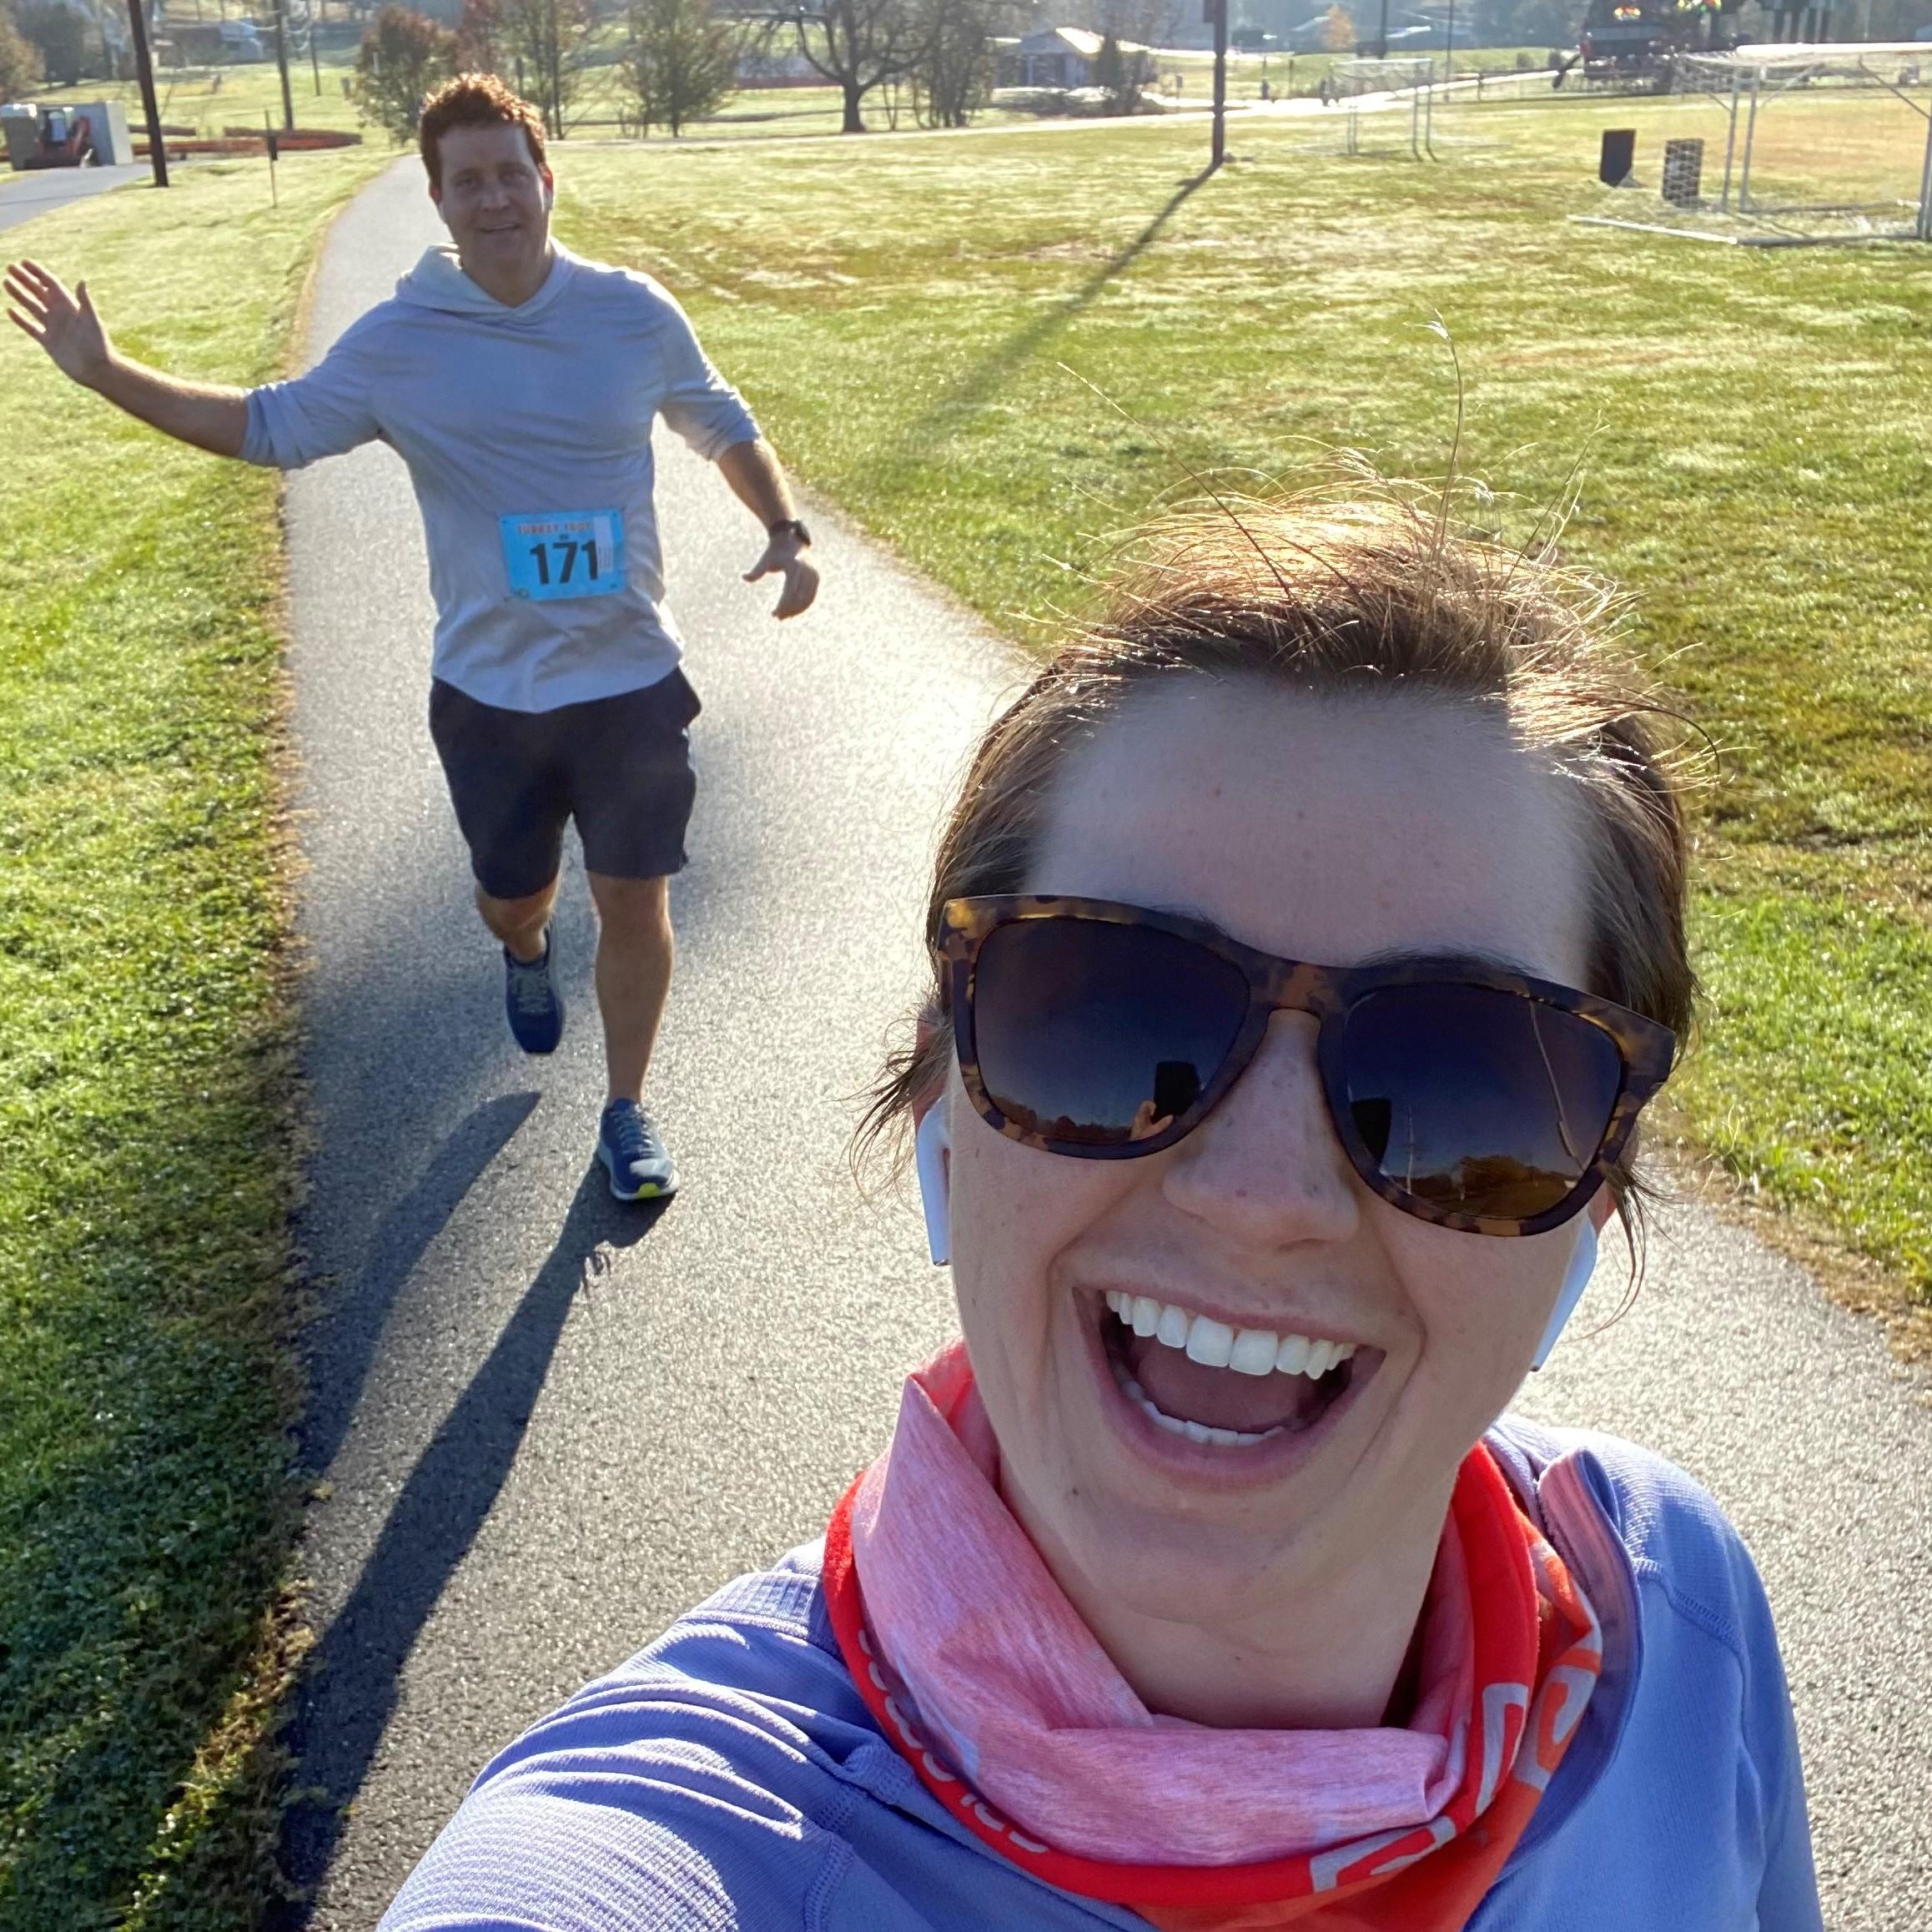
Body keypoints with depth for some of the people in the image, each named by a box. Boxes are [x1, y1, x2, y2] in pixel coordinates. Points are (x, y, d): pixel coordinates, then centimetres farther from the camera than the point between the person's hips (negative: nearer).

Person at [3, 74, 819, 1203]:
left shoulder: (634, 313, -5)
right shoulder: (399, 344, -6)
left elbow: (726, 427, 10)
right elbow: (270, 427, 6)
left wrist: (788, 532, -5)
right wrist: (107, 373, -1)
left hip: (633, 682, 0)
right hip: (490, 694, 1)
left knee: (635, 901, 4)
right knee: (512, 896, 15)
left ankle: (627, 1112, 24)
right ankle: (528, 951, 56)